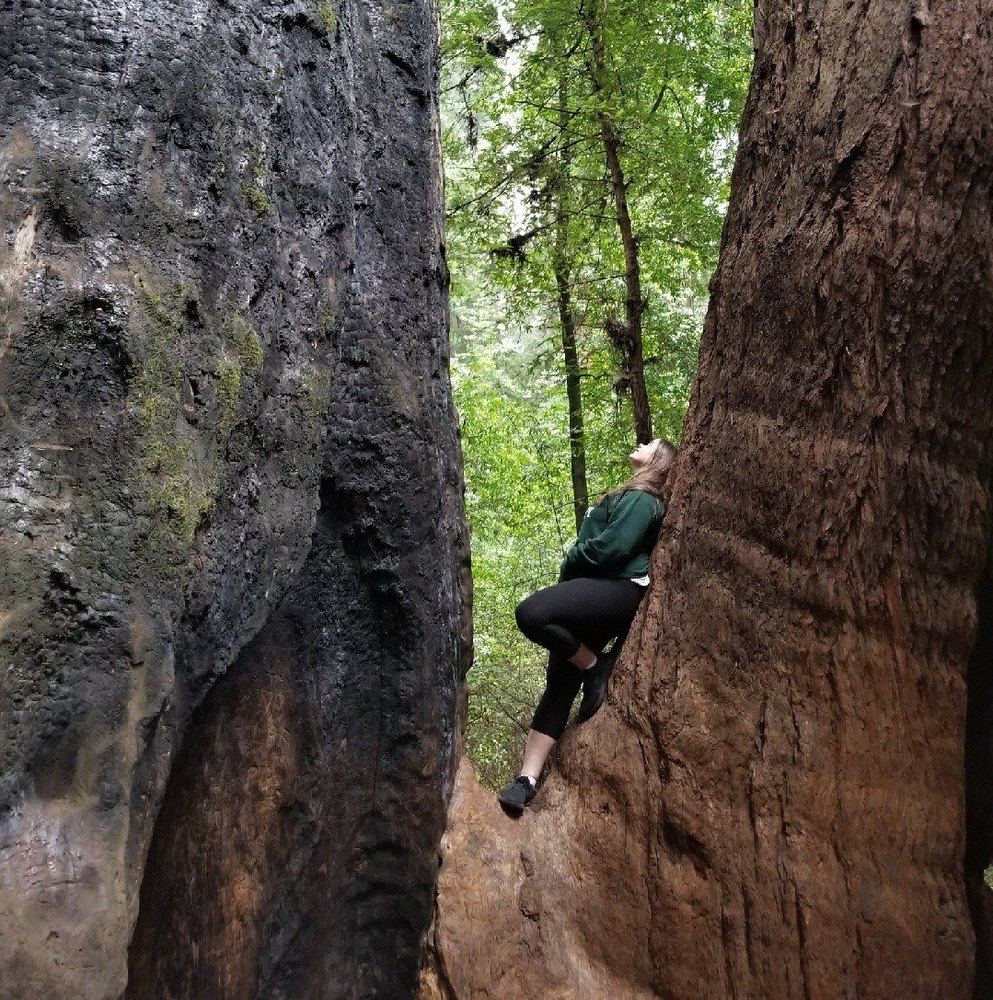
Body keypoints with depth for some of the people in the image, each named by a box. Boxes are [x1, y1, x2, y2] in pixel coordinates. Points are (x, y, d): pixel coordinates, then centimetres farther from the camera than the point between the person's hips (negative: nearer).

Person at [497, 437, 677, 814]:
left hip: (618, 589, -9)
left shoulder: (641, 498, -1)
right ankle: (527, 778, -6)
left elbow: (613, 545, -14)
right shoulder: (629, 496, 29)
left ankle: (596, 669, -9)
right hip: (593, 593, 9)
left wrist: (570, 564, 1)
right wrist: (568, 581, 11)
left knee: (531, 613, -32)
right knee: (559, 684, -2)